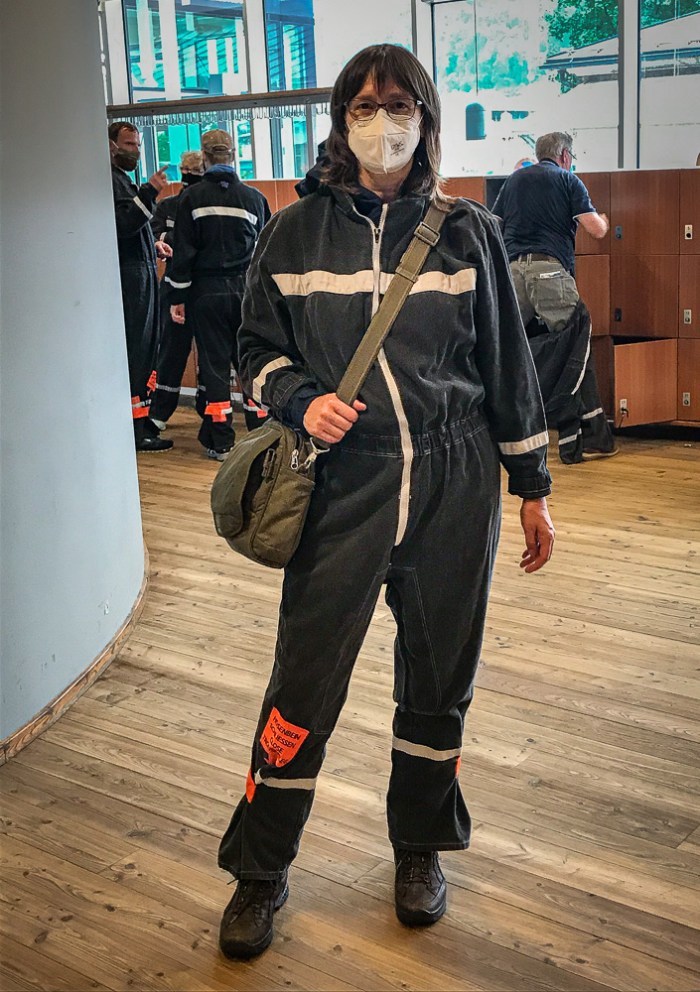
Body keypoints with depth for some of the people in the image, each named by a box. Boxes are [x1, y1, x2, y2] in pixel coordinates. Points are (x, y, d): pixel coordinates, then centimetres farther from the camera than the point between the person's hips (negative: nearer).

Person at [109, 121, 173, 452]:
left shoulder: (123, 179, 22)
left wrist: (153, 244, 15)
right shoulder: (110, 180, -11)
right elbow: (122, 225, -23)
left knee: (145, 348, 14)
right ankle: (136, 429, -7)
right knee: (135, 350, -10)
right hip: (129, 276, -11)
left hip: (142, 272, 11)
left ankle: (141, 418, 22)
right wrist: (149, 192, -28)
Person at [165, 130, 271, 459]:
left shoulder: (192, 197, -3)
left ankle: (219, 440, 5)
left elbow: (183, 252, -5)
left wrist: (177, 297, 0)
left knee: (213, 363, 3)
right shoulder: (254, 197, 3)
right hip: (247, 290, 2)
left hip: (207, 292, -2)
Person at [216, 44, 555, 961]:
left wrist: (532, 487, 10)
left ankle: (420, 849, 34)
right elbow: (258, 349, 11)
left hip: (454, 488, 1)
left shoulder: (467, 232, 5)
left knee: (440, 680, 11)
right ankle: (260, 873, 20)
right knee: (305, 682, 0)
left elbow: (505, 363, 9)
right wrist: (301, 401, -11)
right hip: (343, 483, -1)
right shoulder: (297, 233, 4)